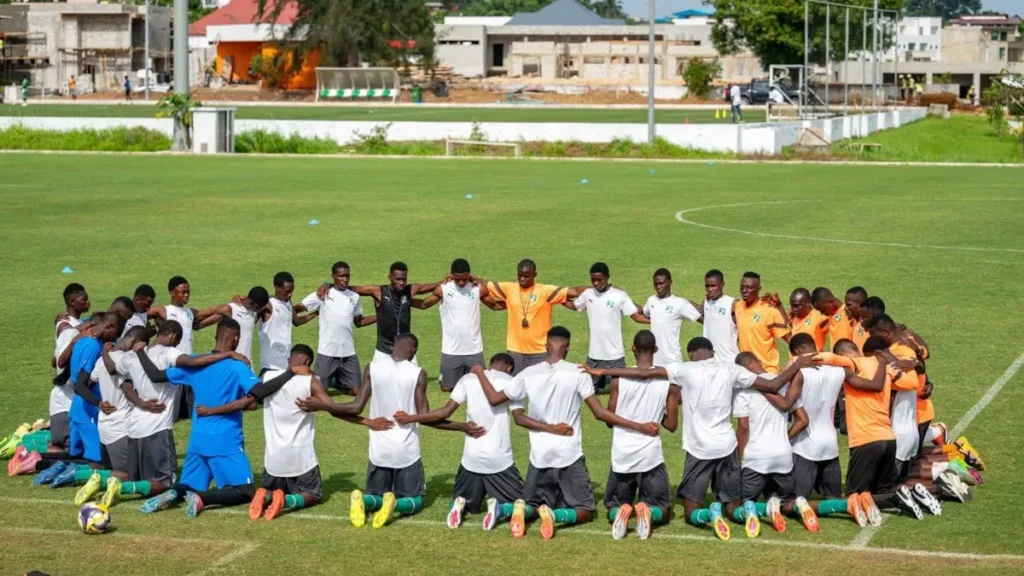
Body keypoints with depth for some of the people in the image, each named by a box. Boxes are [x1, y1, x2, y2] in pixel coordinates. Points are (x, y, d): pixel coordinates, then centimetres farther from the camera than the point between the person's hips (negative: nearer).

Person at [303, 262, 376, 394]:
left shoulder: (354, 297, 7)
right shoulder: (323, 295, -6)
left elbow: (359, 322, 17)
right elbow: (297, 308, -4)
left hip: (348, 353, 4)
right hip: (327, 352, -4)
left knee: (356, 391, 6)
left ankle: (335, 382, 32)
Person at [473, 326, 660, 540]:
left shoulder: (528, 374, 0)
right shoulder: (578, 373, -7)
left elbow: (494, 398, 9)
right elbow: (599, 412, -10)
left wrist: (480, 374, 28)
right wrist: (639, 427, -7)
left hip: (539, 457, 3)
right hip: (570, 457, -3)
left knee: (533, 504, 22)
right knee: (585, 511, 9)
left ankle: (523, 509, -16)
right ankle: (555, 515, -25)